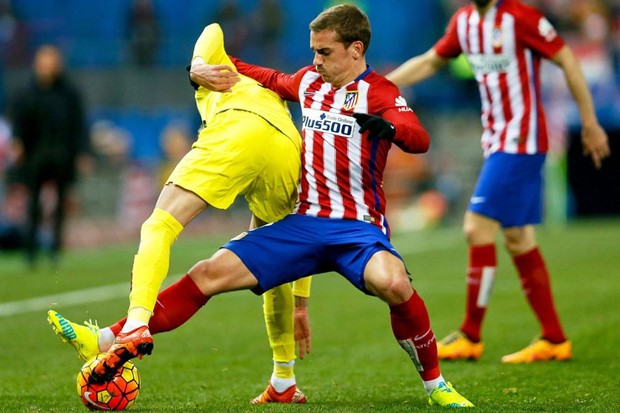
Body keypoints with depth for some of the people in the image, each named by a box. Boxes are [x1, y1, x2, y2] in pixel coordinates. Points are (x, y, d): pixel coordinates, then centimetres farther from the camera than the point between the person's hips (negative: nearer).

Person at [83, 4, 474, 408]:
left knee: (393, 283, -37)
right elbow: (275, 81, 37)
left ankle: (435, 384, -16)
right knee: (212, 272, -7)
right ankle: (113, 342, -6)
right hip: (304, 223, 6)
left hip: (358, 227, -6)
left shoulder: (379, 92, -6)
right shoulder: (309, 80, 13)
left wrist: (388, 127, -44)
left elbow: (419, 140, -23)